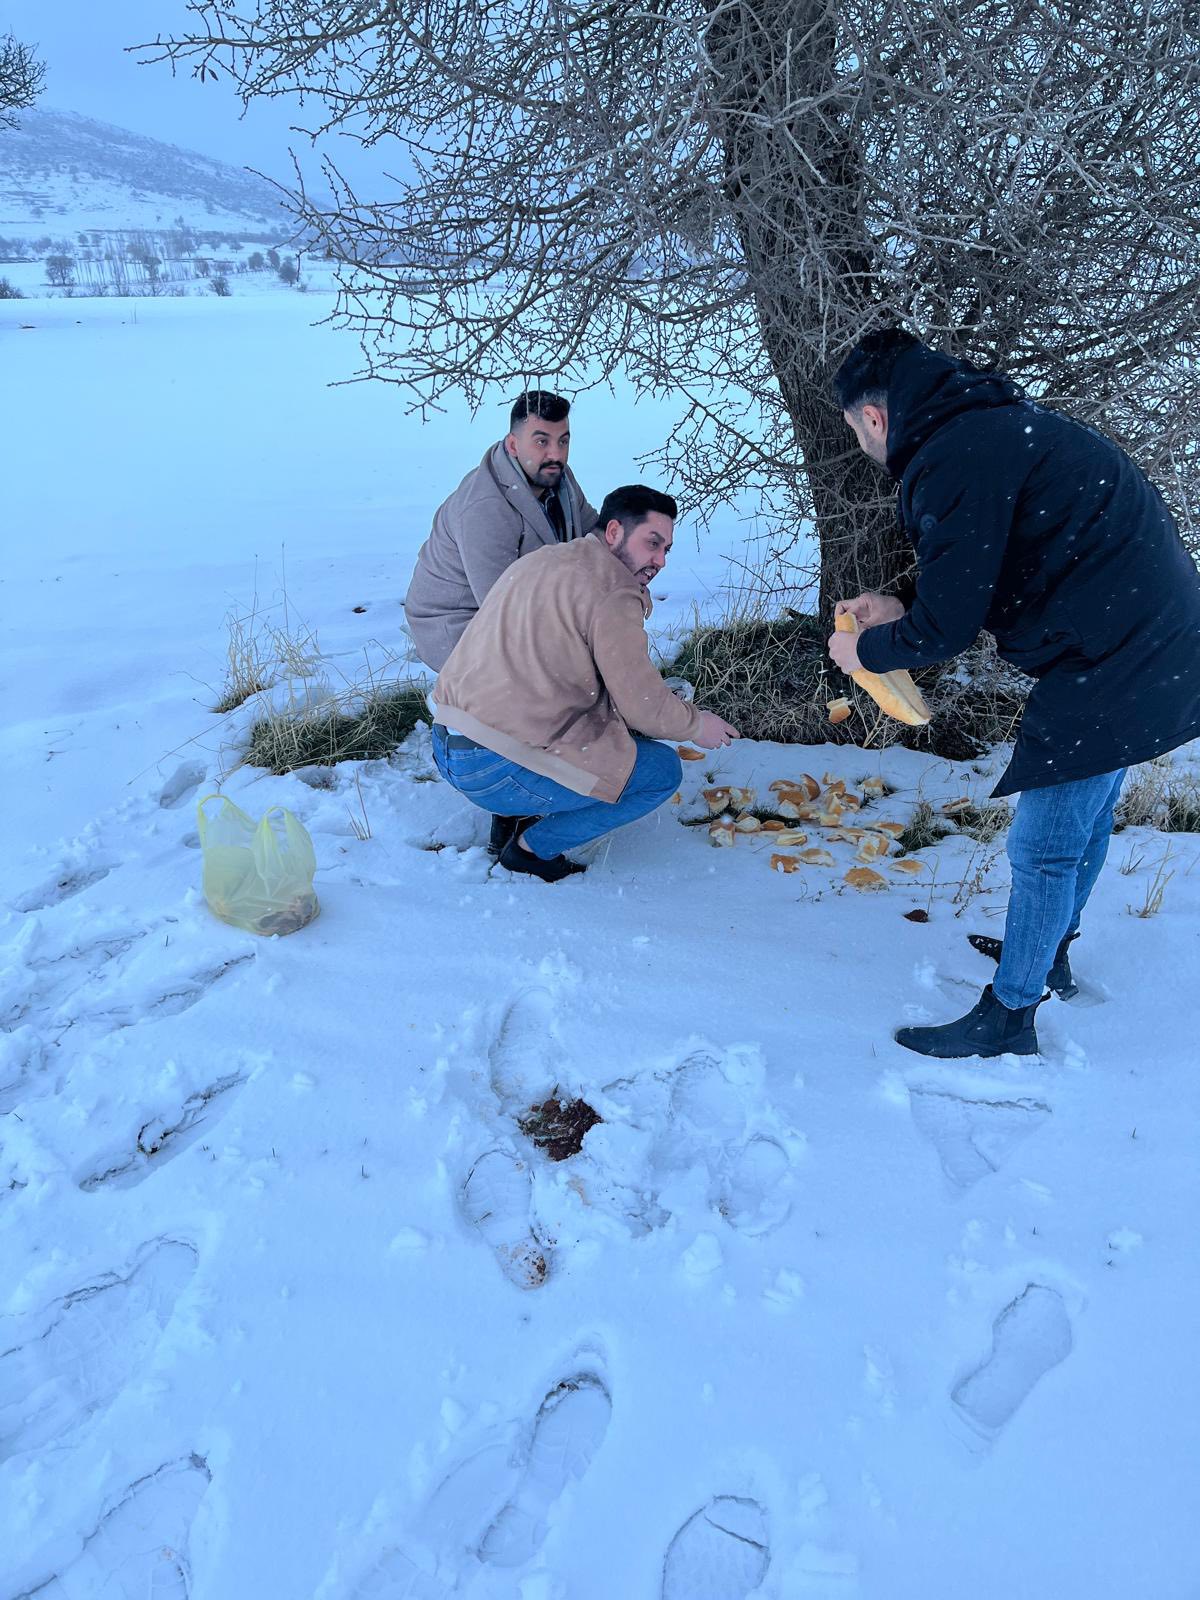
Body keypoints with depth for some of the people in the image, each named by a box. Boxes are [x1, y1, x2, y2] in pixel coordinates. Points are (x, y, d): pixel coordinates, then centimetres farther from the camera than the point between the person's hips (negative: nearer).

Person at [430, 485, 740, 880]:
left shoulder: (540, 559, 18)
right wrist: (697, 725, 12)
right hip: (500, 772, -10)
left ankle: (520, 817, 19)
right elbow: (643, 707, -9)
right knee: (664, 770, 4)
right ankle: (534, 846, 5)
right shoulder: (613, 590, -11)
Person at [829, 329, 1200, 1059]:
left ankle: (1009, 1016, 17)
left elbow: (946, 628, -18)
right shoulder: (992, 426, 12)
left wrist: (867, 651, 1)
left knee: (1044, 846, 2)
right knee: (1086, 818, 24)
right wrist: (902, 612, 17)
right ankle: (1051, 950, 44)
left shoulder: (954, 458, -20)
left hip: (1111, 664, -10)